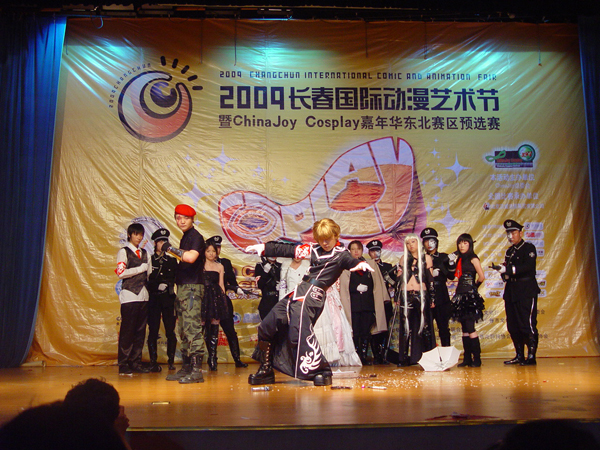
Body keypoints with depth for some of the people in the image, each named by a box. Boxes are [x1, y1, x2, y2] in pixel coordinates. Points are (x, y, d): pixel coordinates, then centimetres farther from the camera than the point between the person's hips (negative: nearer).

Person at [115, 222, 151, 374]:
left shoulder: (144, 253, 19)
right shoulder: (124, 252, 2)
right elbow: (121, 272, -10)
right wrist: (140, 269, -9)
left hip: (143, 296, 6)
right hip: (129, 295, -6)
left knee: (140, 331, 5)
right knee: (127, 330, -6)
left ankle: (136, 363, 10)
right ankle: (123, 365, 0)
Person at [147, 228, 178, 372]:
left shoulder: (172, 261, 15)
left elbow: (177, 280, 13)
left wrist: (169, 286, -3)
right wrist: (157, 286, -10)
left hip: (168, 300, 2)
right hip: (153, 300, -1)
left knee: (170, 332, 0)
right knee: (153, 331, -3)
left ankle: (171, 361, 7)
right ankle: (153, 362, 2)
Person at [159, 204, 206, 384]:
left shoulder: (196, 237, -9)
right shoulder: (185, 237, 18)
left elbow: (191, 257, -27)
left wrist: (168, 247, -19)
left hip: (193, 287, -10)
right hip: (182, 287, 10)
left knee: (193, 328, -13)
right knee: (183, 330, 13)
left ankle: (197, 370, -12)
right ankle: (186, 367, 20)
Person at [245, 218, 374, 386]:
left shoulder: (341, 254, 2)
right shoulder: (313, 249, 18)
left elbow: (352, 262, -17)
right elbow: (287, 250, 21)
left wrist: (361, 264, -40)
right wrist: (263, 248, 21)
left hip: (313, 297, -7)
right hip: (297, 294, 7)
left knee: (300, 332, -24)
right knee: (266, 327, 9)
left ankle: (320, 370, -8)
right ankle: (266, 371, 23)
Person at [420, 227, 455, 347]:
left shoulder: (444, 257, 11)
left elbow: (451, 276, 3)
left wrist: (451, 263, -13)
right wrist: (430, 275, -16)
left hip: (441, 297, 1)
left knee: (444, 327, 0)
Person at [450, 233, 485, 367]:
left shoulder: (472, 258, -5)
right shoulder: (459, 259, 16)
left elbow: (481, 276, -11)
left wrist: (474, 286, 1)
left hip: (470, 296, -8)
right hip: (461, 295, 8)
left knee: (470, 327, -10)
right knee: (464, 328, 8)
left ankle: (477, 358, -5)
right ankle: (467, 358, 12)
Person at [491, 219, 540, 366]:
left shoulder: (529, 248, -2)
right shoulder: (510, 251, 19)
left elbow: (528, 267, -17)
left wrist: (508, 269, -25)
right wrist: (504, 274, -4)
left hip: (526, 291, -7)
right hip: (511, 292, 7)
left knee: (528, 324, -10)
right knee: (513, 326, 6)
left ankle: (531, 356, -4)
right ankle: (519, 356, 13)